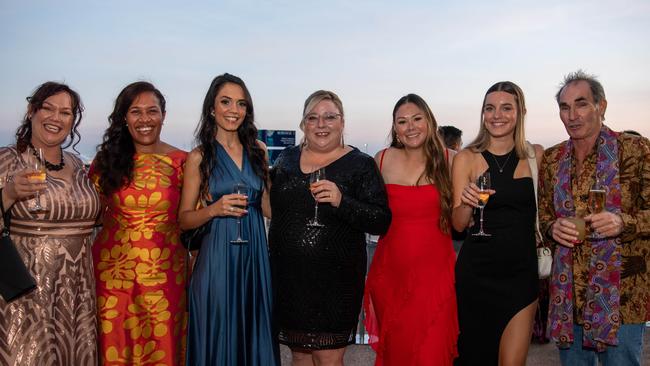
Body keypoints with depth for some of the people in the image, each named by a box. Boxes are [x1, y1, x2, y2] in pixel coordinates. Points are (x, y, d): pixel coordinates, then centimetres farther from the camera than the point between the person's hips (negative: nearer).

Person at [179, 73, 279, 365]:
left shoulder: (258, 150, 7)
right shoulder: (199, 157, -1)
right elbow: (185, 219, 1)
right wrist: (214, 209, -16)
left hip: (255, 255, 3)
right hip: (217, 257, -3)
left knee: (255, 335, 11)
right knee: (218, 338, 5)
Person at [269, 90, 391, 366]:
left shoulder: (360, 164, -5)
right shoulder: (286, 159, 9)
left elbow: (381, 222, -13)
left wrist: (342, 201, -25)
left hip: (336, 280, -4)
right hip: (288, 276, 4)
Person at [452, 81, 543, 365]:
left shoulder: (536, 155, 3)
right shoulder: (467, 158, -3)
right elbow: (458, 224, -4)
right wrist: (467, 202, -22)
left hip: (522, 270, 1)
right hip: (477, 271, -1)